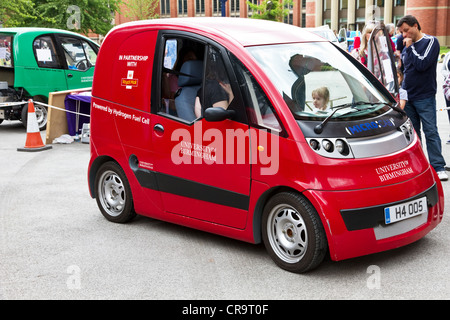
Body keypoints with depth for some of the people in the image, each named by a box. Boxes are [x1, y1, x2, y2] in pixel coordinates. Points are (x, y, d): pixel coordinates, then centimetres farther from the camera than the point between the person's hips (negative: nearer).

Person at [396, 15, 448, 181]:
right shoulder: (407, 45, 11)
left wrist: (410, 47, -13)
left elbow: (422, 64, -21)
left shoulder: (431, 41, -7)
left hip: (425, 97, -6)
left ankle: (438, 167, -3)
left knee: (431, 132, -6)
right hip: (407, 96, 6)